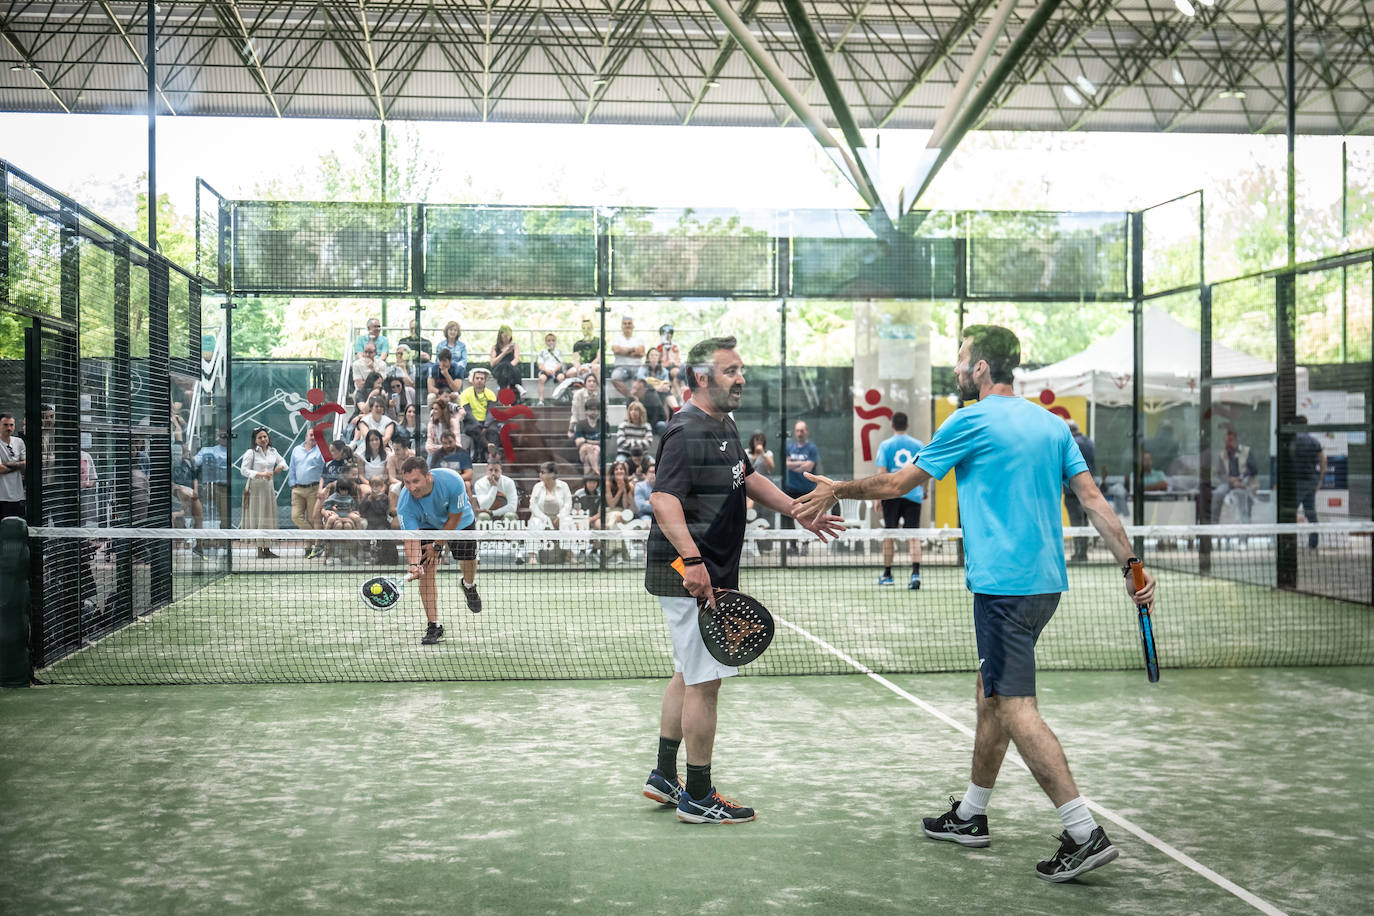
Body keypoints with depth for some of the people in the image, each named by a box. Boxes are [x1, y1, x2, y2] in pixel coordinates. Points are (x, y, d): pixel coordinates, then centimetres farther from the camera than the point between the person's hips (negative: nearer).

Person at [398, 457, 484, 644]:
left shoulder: (452, 481, -40)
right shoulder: (405, 505, -36)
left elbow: (454, 519, -26)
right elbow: (411, 538, -38)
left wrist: (438, 545, -23)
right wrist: (413, 564, -57)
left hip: (460, 521, 0)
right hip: (427, 525, 0)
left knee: (468, 560, 6)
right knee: (427, 572, -14)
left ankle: (469, 586, 45)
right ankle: (433, 626, -7)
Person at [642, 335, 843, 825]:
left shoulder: (724, 425, 14)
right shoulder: (687, 432, -18)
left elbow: (749, 478, 28)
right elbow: (663, 500, -29)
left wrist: (801, 512, 28)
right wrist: (692, 559, -39)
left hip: (710, 574, 11)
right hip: (693, 577, -11)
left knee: (689, 674, 19)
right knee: (705, 682, -4)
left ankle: (664, 777, 31)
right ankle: (697, 798, 7)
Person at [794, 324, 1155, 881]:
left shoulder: (972, 422, -8)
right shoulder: (1052, 424, 12)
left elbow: (899, 483, 0)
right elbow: (1094, 501, 6)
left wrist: (836, 491, 14)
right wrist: (1132, 568, 8)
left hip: (1004, 585, -9)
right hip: (1045, 582, 9)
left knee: (1016, 708, -8)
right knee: (990, 694, 19)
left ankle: (1085, 833, -13)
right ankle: (970, 815, 30)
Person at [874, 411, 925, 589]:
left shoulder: (885, 445, -2)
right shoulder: (918, 445, 3)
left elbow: (882, 472, -7)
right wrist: (924, 491, 22)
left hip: (892, 494, -1)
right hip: (913, 494, 1)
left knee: (889, 534, 11)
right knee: (913, 535, -2)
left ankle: (887, 574, 20)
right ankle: (915, 572, -19)